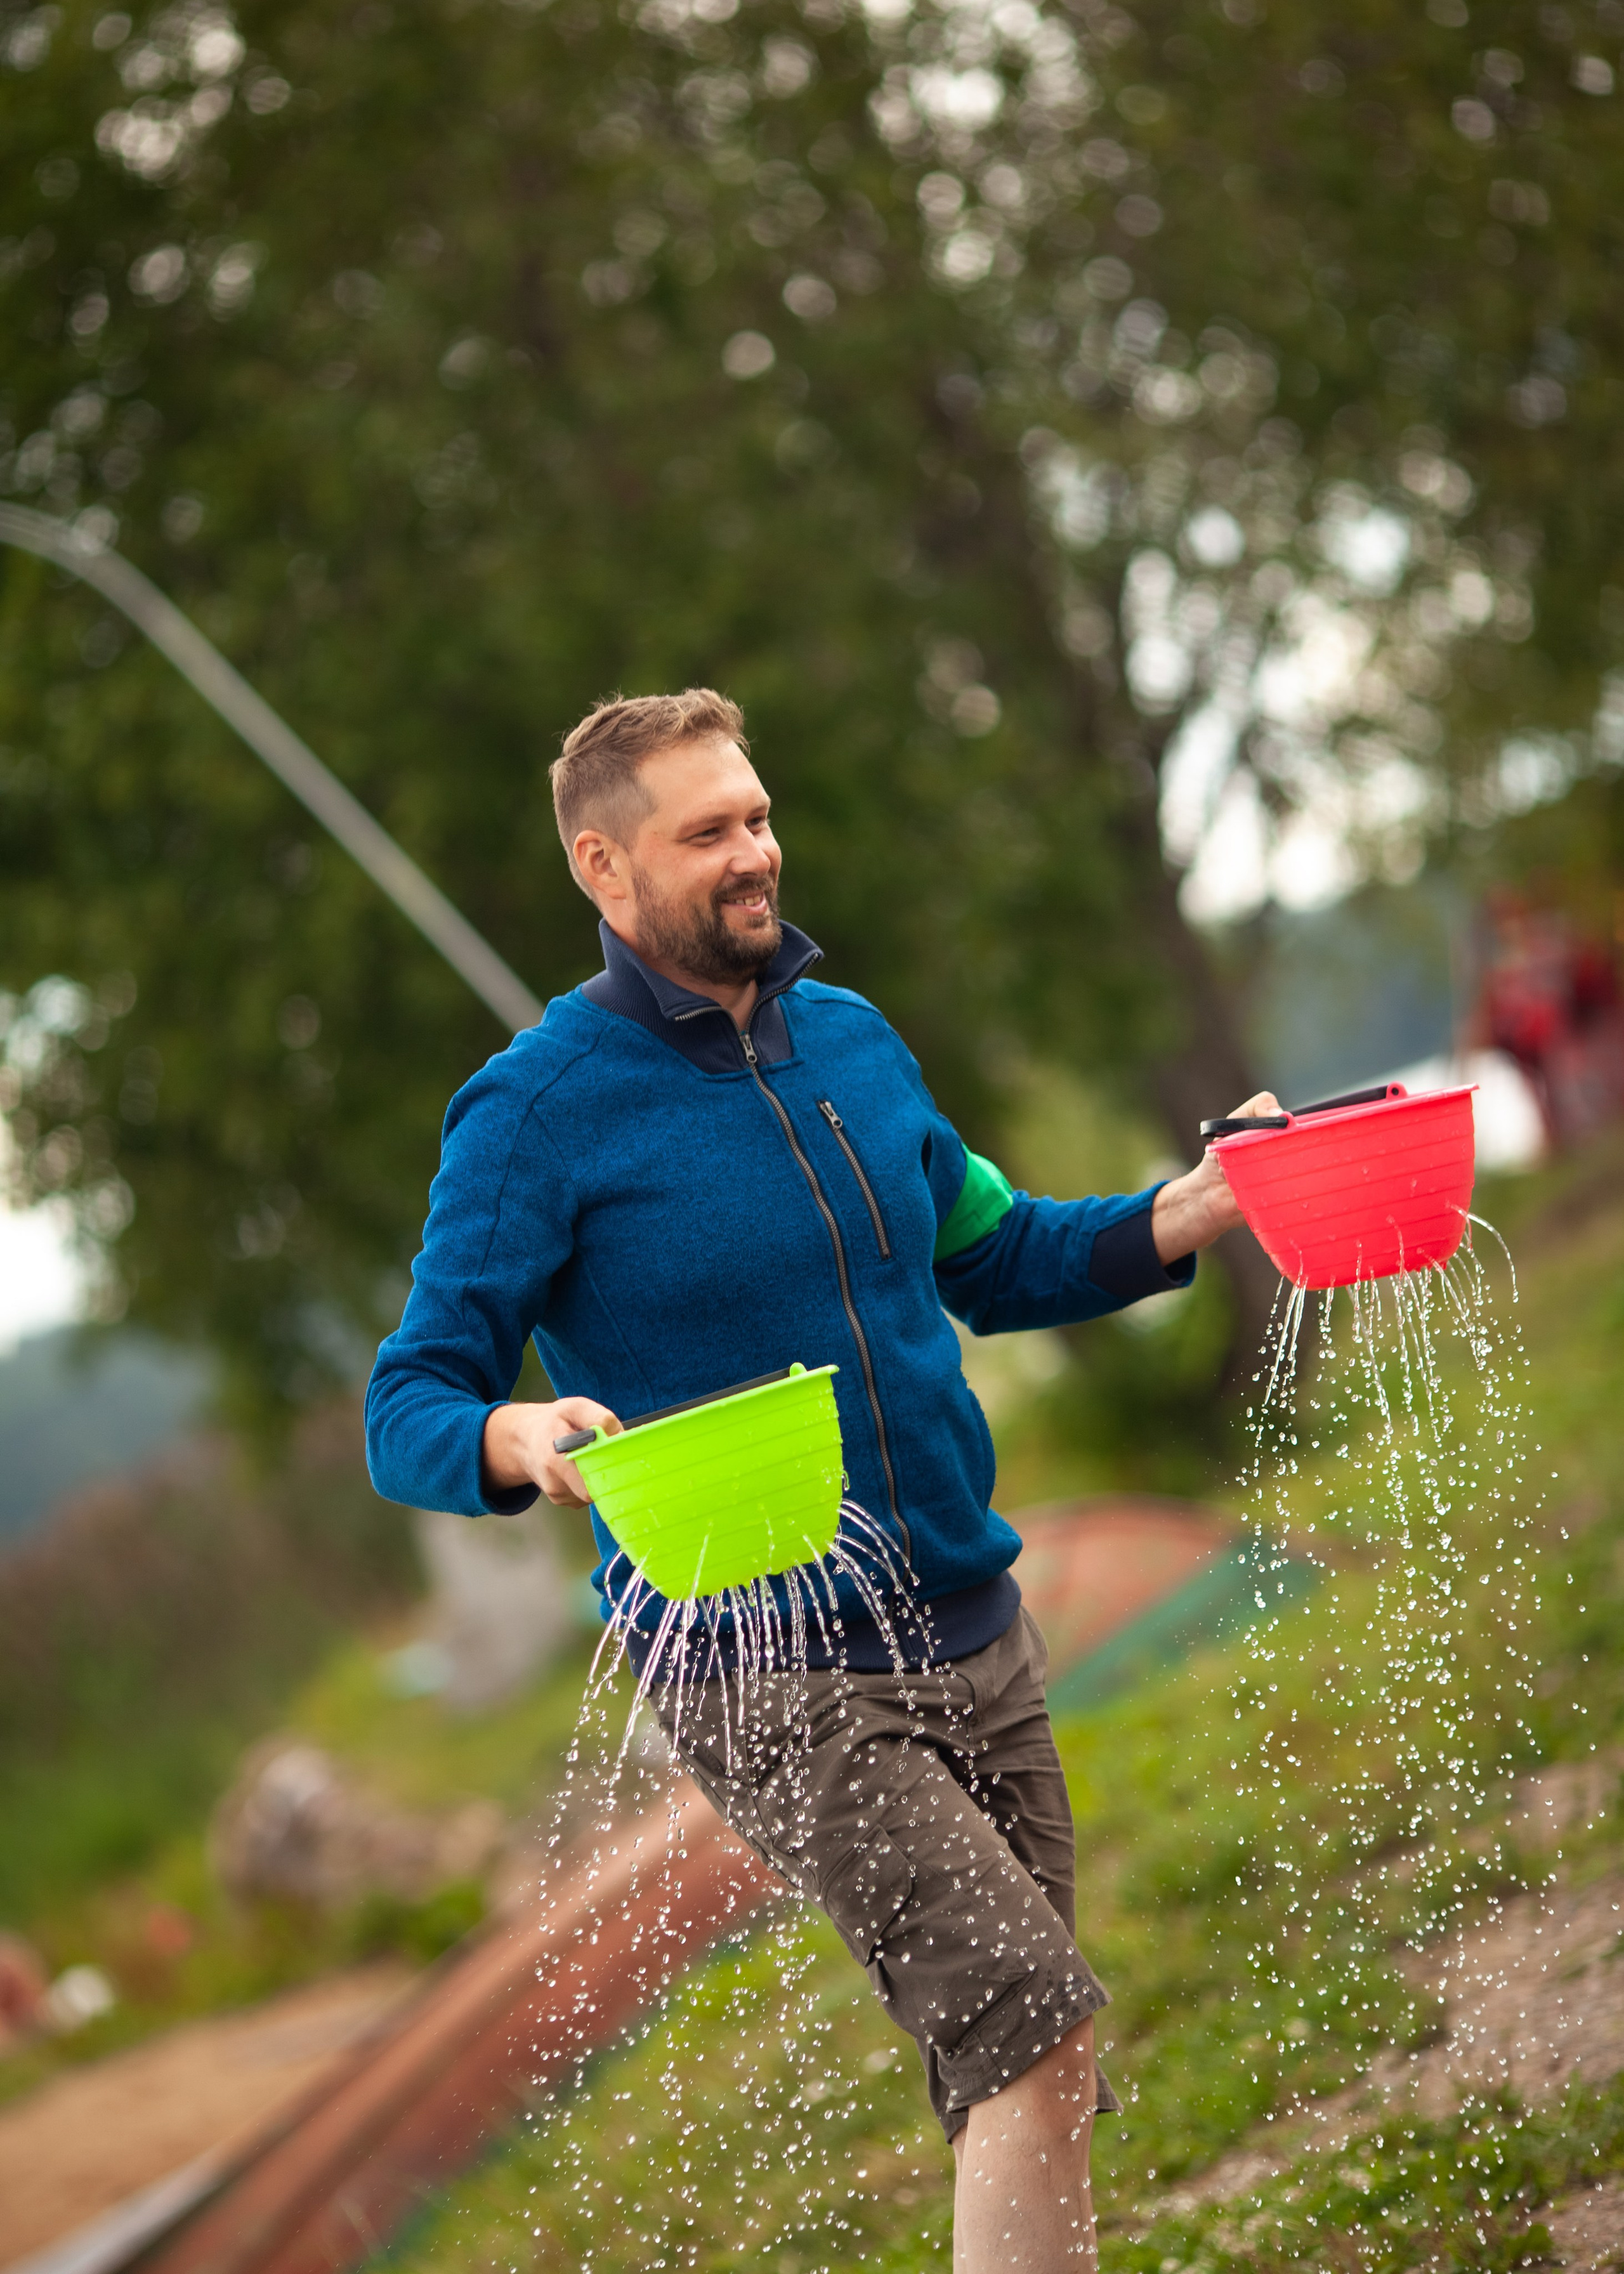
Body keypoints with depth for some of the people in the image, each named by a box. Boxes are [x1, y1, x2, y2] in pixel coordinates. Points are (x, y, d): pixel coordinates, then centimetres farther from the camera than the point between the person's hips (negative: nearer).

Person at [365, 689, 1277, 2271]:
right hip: (766, 1677, -6)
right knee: (1036, 2028, -19)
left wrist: (1187, 1214, 6)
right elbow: (408, 1409, -9)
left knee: (1020, 2069, 10)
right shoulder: (539, 1107, -8)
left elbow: (994, 1259, 23)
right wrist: (518, 1441, -31)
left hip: (972, 1633, 7)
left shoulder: (853, 1041, 11)